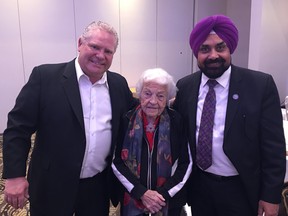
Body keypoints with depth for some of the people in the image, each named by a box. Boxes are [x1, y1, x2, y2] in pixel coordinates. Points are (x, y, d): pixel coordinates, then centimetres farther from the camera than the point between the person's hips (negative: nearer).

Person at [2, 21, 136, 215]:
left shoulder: (119, 84, 1)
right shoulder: (45, 76, -11)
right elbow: (18, 127, -10)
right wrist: (14, 175, -13)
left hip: (99, 186, 3)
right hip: (52, 187, -2)